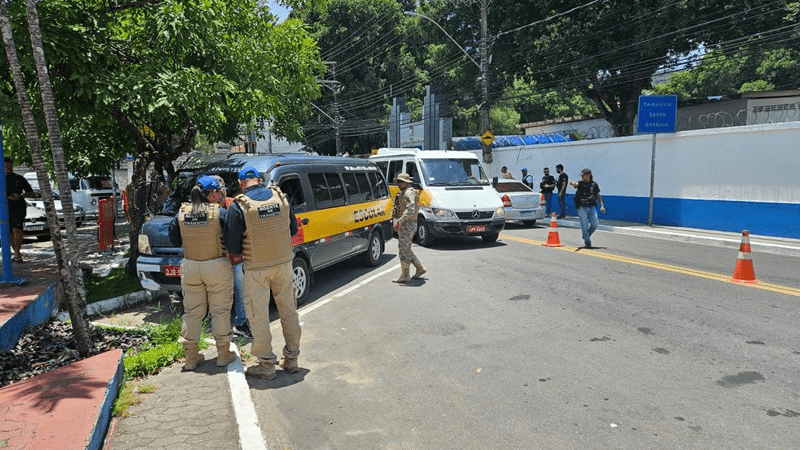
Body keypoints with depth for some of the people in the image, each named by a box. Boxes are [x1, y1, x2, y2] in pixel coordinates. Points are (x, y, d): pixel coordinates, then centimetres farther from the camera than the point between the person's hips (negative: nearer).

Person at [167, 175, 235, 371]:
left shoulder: (182, 213, 0)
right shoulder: (220, 213, -13)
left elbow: (174, 239, 9)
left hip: (190, 267, 4)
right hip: (217, 267, -4)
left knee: (192, 311, 13)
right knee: (220, 311, 8)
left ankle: (190, 356, 19)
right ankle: (223, 354, 15)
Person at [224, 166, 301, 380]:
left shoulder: (239, 206, -13)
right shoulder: (280, 197, 0)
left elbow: (232, 246, -11)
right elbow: (293, 230, 10)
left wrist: (237, 257, 9)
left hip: (257, 268, -4)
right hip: (283, 263, 4)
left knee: (258, 316, 8)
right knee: (289, 310, 15)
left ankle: (267, 365, 14)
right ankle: (291, 359, 25)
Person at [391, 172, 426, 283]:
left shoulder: (409, 193, -15)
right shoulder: (402, 193, 18)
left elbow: (411, 210, -26)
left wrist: (399, 221, -29)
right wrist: (398, 222, 20)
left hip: (407, 225, -11)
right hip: (403, 226, 11)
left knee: (404, 250, -5)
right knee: (405, 249, 15)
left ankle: (404, 276, 2)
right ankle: (420, 268, 24)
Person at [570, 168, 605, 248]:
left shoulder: (594, 184, 8)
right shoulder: (580, 183, 0)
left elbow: (598, 196, 14)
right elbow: (575, 184, -23)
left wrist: (602, 206, 5)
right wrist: (573, 183, -48)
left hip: (592, 208, 3)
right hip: (582, 208, -3)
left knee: (594, 225, 1)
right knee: (584, 226, -4)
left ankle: (585, 235, 27)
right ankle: (587, 242, 9)